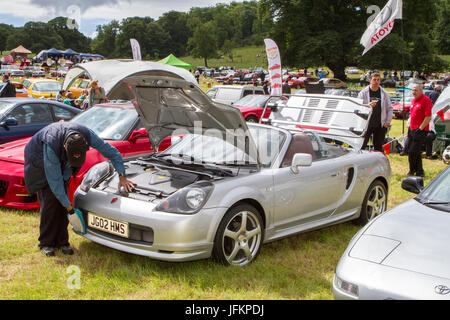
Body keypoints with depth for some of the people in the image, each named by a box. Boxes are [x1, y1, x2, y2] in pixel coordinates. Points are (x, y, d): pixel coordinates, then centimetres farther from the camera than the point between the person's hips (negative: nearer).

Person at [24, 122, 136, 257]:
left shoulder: (87, 134, -32)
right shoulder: (51, 144, -42)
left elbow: (112, 152, -16)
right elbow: (54, 180, -34)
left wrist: (122, 176, -23)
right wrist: (69, 208, -32)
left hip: (61, 162, 5)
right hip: (39, 160, -4)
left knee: (62, 197, -4)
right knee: (50, 200, -13)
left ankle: (61, 241, 4)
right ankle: (46, 243, -2)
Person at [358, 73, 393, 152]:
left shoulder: (384, 93, 9)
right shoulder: (363, 93, 0)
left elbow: (389, 109, 13)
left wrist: (388, 122, 3)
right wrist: (368, 105, -22)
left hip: (380, 125, 3)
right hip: (366, 124, -3)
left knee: (378, 146, 11)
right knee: (361, 146, -6)